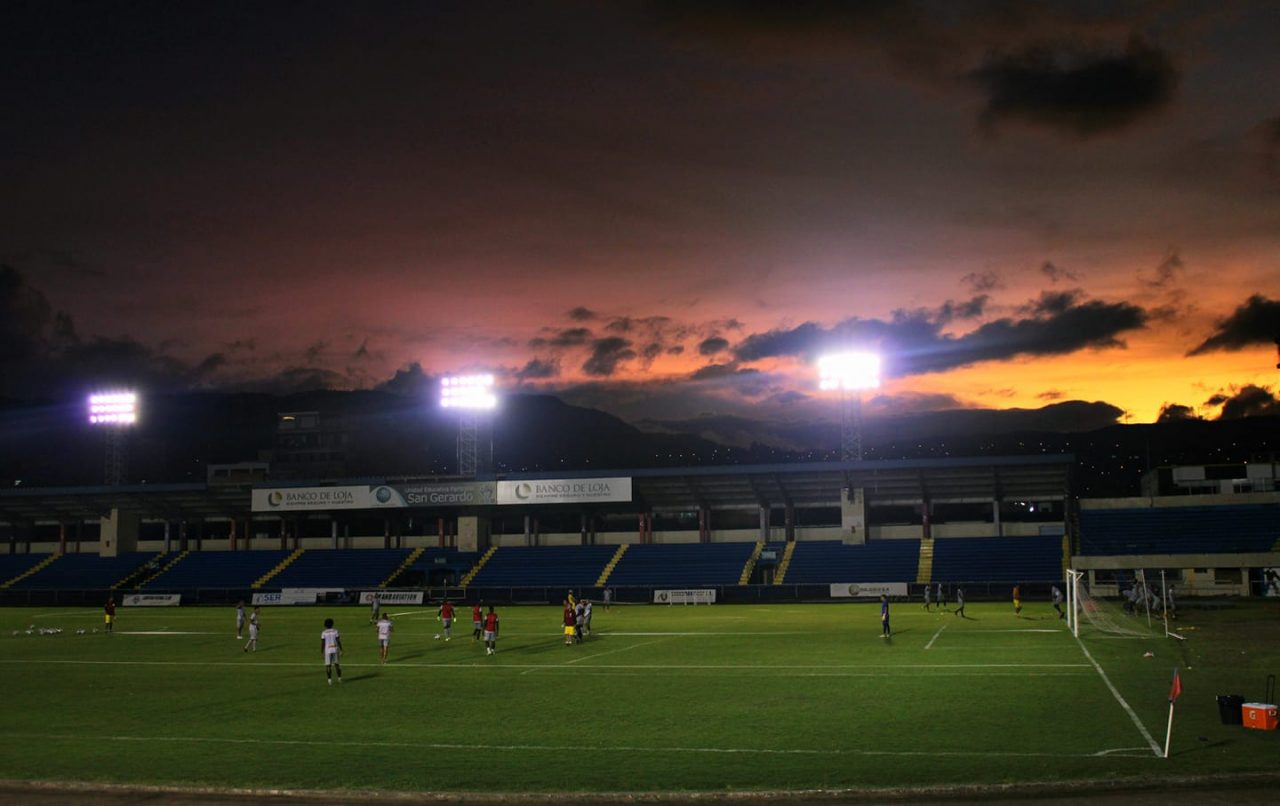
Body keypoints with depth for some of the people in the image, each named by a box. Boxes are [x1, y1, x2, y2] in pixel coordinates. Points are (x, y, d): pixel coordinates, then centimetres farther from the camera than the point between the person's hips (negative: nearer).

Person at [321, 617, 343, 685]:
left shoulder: (323, 633, -7)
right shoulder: (335, 631, -4)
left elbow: (322, 643, -8)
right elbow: (339, 642, -5)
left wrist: (321, 652, 1)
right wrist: (341, 651, 0)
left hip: (327, 651, -2)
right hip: (335, 650, 2)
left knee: (328, 666, 5)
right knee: (336, 664, 15)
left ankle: (330, 680, 0)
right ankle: (339, 679, 18)